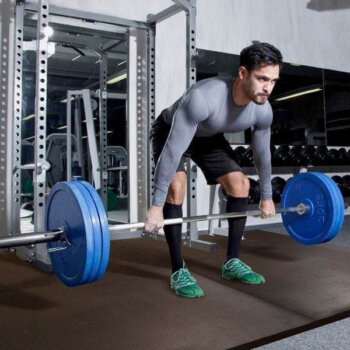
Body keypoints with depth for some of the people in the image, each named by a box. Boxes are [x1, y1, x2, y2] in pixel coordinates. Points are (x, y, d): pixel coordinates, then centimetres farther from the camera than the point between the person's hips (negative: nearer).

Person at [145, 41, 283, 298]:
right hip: (170, 132, -5)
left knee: (240, 183, -5)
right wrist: (156, 206, -40)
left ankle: (232, 262, 6)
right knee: (176, 186, -28)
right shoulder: (204, 97, -43)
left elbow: (262, 153, -5)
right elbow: (174, 150, -42)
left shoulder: (263, 111, -23)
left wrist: (267, 196, 5)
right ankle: (179, 271, -15)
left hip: (209, 137, 6)